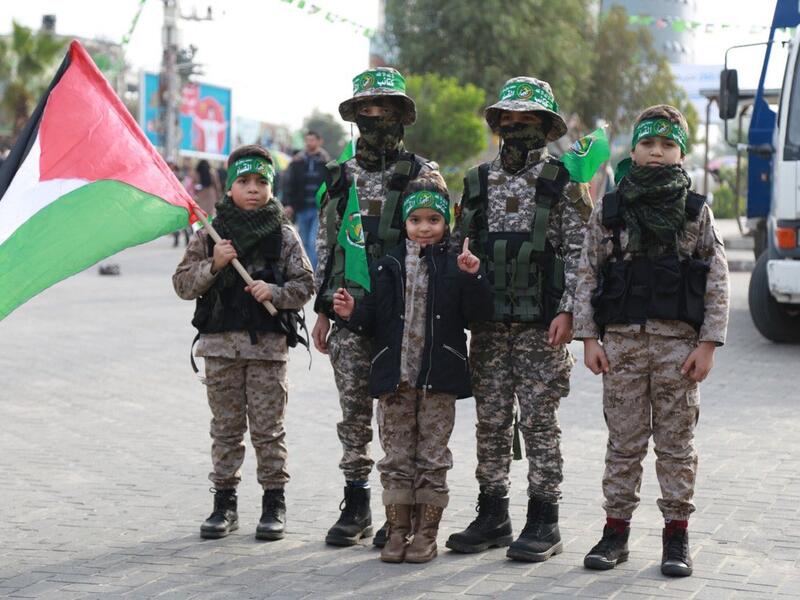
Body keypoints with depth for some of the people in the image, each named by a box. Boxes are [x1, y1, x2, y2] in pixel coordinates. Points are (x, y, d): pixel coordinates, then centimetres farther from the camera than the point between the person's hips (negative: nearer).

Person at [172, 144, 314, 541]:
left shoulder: (284, 235, 2)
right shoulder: (210, 234, 4)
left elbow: (304, 285, 2)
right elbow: (182, 283, 2)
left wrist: (275, 292, -16)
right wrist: (213, 265, -14)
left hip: (268, 343, -1)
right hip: (220, 342, 1)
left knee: (268, 427, 2)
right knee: (226, 427, 8)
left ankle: (274, 503, 12)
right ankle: (224, 501, 16)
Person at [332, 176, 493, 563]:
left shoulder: (455, 266, 1)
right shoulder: (388, 267, 8)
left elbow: (479, 314, -6)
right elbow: (372, 320, 10)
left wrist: (472, 279, -19)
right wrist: (352, 312, -10)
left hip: (439, 377, -2)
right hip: (394, 377, 2)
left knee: (432, 458, 4)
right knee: (395, 458, 7)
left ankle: (425, 533, 13)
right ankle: (397, 531, 15)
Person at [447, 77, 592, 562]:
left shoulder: (564, 183, -1)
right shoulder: (480, 182, 12)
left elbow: (579, 254, -5)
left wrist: (566, 312, -13)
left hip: (541, 323, -4)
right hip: (489, 323, 4)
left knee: (539, 421, -2)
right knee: (491, 421, 8)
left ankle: (544, 523, 5)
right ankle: (493, 516, 17)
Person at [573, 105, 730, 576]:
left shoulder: (697, 211, 4)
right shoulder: (609, 210, 6)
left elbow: (718, 281, 2)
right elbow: (588, 275, 6)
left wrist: (708, 343, -5)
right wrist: (588, 338, 0)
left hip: (679, 342, -1)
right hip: (622, 341, 1)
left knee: (677, 443, 4)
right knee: (624, 442, 6)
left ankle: (677, 536, 12)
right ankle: (616, 530, 14)